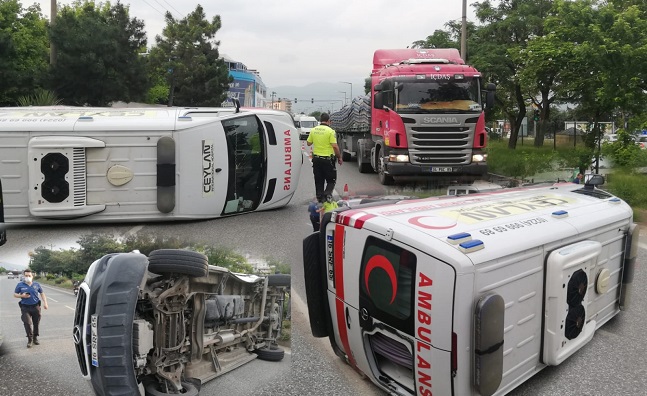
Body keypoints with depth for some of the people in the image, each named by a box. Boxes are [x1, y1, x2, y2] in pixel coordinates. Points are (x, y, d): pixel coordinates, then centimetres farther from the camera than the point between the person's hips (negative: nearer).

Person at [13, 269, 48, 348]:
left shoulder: (36, 284, 4)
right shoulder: (20, 285, 0)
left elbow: (42, 294, 12)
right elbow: (15, 294, 6)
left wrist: (45, 302, 1)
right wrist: (22, 295, -15)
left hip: (36, 306, 2)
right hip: (25, 307, -2)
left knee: (36, 323, 8)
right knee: (27, 323, -10)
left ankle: (35, 338, 23)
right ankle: (30, 340, 3)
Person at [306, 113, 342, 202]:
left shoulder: (313, 130, 2)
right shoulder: (330, 131, -13)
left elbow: (309, 143, 11)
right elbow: (335, 146, -16)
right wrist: (339, 157, -5)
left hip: (316, 158, 5)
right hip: (327, 159, -5)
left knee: (318, 181, 14)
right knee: (331, 180, 7)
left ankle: (320, 197, 17)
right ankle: (327, 194, -13)